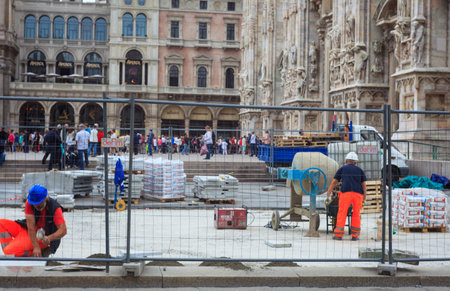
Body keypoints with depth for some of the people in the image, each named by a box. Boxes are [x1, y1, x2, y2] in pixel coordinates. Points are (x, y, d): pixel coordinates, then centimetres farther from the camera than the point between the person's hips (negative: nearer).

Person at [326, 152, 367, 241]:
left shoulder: (342, 168, 20)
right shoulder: (359, 170, 24)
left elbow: (334, 182, 15)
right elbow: (364, 185, 16)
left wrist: (328, 196, 16)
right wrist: (364, 198, 18)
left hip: (346, 192, -2)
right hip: (358, 193, 2)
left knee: (342, 213, 3)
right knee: (356, 214, 11)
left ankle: (339, 235, 1)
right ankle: (355, 235, 11)